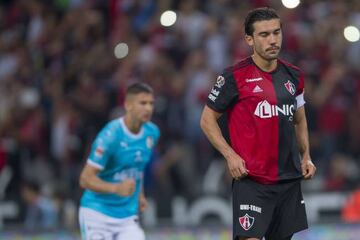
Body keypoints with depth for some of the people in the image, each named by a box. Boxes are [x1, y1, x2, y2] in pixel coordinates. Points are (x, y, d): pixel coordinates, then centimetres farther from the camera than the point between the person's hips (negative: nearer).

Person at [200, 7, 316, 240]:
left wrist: (305, 156, 9)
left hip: (290, 179, 6)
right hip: (251, 181, -6)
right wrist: (230, 155, -13)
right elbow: (207, 119, -1)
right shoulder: (235, 77, -8)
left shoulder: (294, 76, 9)